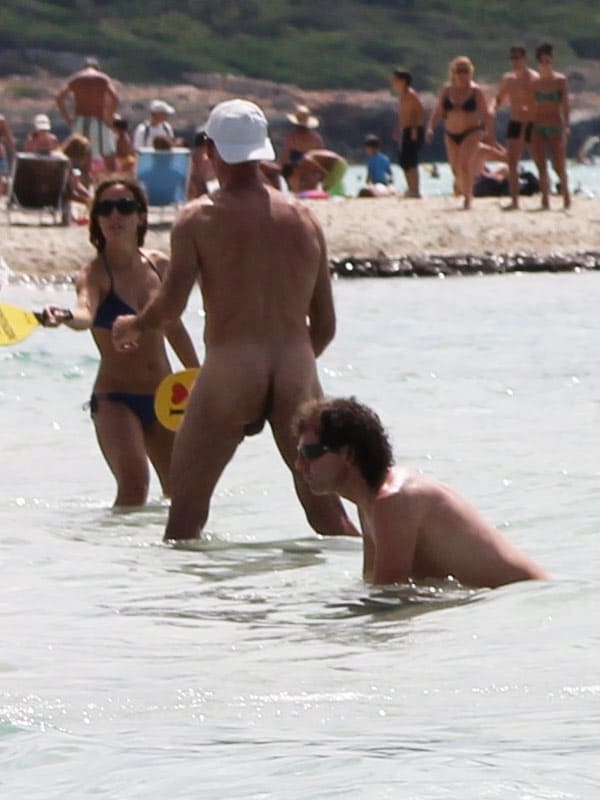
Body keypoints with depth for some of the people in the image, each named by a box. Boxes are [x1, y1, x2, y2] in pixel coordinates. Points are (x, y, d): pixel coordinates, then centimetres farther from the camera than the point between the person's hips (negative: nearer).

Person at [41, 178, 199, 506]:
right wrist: (65, 318, -57)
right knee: (134, 484, -26)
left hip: (163, 397, 6)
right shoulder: (96, 273, -12)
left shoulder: (159, 265, 4)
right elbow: (85, 314, -34)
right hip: (115, 398, -6)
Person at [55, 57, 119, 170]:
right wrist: (109, 118, -7)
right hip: (98, 122, -2)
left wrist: (68, 119, 0)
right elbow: (114, 98, -13)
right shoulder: (104, 79, 3)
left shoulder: (75, 78, 9)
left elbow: (60, 98, -2)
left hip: (80, 122, 3)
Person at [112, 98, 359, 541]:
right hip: (297, 376, 3)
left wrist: (131, 326, 12)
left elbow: (170, 305, -9)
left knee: (185, 511, 4)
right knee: (328, 513, 11)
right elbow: (325, 325, 13)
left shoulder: (200, 218, -1)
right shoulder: (304, 219, 11)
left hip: (229, 372, -3)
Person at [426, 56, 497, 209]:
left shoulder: (475, 90, -5)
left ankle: (467, 197, -11)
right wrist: (430, 127, -11)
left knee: (465, 165, -19)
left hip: (471, 133, -4)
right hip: (451, 135, 4)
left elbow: (486, 114, -3)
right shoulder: (447, 90, 4)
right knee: (456, 168, 11)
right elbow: (438, 112, 4)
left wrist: (491, 135, -6)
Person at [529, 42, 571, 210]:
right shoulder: (534, 83, 7)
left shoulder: (560, 80, 0)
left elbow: (565, 104, -3)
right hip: (538, 127, 3)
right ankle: (545, 200, -3)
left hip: (556, 127, -3)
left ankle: (565, 191, 26)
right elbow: (533, 107, 12)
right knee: (541, 166, -6)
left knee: (559, 166, -1)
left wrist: (566, 125, -13)